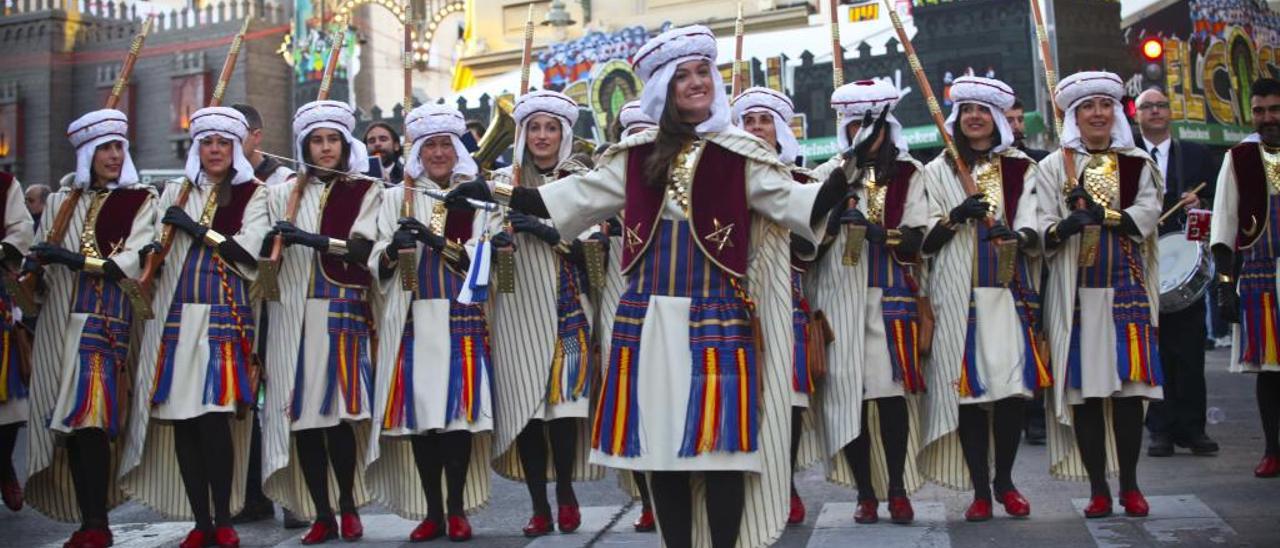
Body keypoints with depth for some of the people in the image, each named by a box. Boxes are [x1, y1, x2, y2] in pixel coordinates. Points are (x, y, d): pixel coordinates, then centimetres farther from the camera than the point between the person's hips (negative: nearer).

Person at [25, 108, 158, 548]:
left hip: (106, 320, -5)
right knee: (66, 421, 3)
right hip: (59, 323, 5)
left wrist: (79, 261, -18)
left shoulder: (141, 201, 3)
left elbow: (133, 260, -8)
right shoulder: (61, 201, 18)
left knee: (89, 418, -14)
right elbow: (38, 257, 20)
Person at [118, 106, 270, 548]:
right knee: (181, 420, 1)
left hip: (223, 316, -4)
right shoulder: (174, 194, 17)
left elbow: (250, 256, -7)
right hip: (174, 317, 4)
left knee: (212, 417, -12)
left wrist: (197, 229, -6)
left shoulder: (253, 195, 6)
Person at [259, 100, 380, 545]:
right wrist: (272, 240, -5)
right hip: (292, 313, 3)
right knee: (300, 415, 0)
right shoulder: (284, 194, 16)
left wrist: (313, 239, -20)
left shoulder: (365, 192, 7)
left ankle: (348, 504, 10)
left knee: (335, 413, -10)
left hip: (341, 311, -3)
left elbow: (362, 248, -9)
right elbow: (263, 255, 15)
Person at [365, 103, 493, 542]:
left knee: (458, 411, -5)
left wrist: (437, 242, -17)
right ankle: (432, 511, 10)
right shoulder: (396, 198, 12)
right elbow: (377, 267, 6)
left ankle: (457, 510, 6)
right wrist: (393, 249, -16)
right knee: (418, 412, 0)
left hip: (462, 319, -1)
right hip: (413, 321, 1)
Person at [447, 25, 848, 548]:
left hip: (715, 316, -3)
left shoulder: (741, 155, 2)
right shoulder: (637, 155, 9)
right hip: (646, 318, 3)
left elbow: (796, 204, -5)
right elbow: (575, 197, 12)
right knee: (658, 438, 8)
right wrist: (493, 191, 11)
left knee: (720, 439, -3)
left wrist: (847, 174, -22)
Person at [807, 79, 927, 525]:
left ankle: (897, 489, 5)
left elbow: (915, 240, -2)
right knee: (847, 391, 1)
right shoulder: (829, 174, 13)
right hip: (837, 295, 2)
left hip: (888, 295, -1)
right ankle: (865, 491, 10)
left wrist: (880, 232, -19)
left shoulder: (907, 174, 7)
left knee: (891, 389, -6)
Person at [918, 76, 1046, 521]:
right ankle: (980, 488, 6)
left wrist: (1018, 238, -22)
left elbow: (1034, 228, 0)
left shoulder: (1022, 169, 11)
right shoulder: (938, 171, 11)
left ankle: (1004, 480, 14)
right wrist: (955, 217, -13)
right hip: (960, 296, 0)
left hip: (1011, 292, 1)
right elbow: (925, 241, 5)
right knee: (969, 388, -3)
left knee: (1015, 386, -4)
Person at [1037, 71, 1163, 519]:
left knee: (1129, 388, -1)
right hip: (1077, 292, -1)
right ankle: (1098, 488, 9)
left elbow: (1148, 213, -3)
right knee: (1085, 390, -1)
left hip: (1127, 288, 1)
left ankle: (1129, 485, 13)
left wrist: (1100, 215, -18)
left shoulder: (1138, 164, 12)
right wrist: (1065, 227, -24)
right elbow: (1043, 228, -2)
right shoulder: (1054, 167, 7)